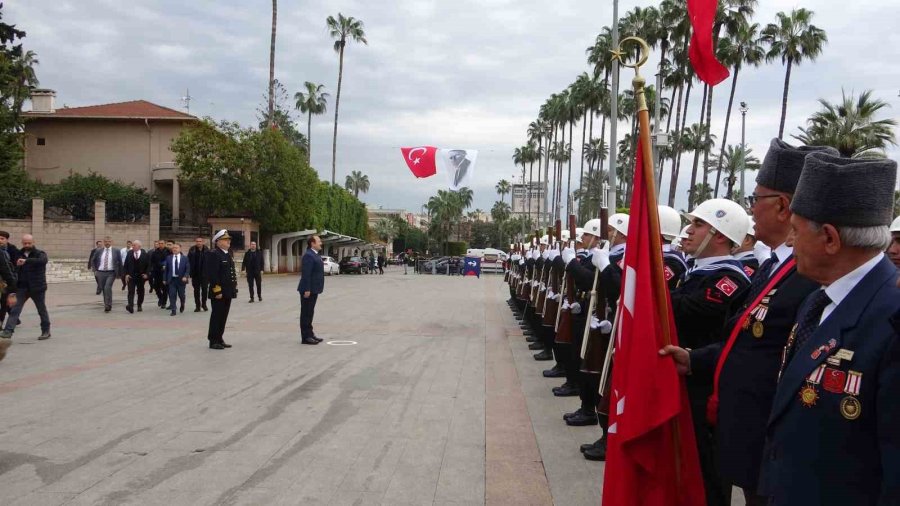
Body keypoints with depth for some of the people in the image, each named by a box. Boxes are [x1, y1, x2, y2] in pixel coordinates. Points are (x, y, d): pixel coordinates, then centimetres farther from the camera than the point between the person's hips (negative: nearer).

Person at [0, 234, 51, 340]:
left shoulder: (40, 254, -5)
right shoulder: (19, 255, 10)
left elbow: (42, 260, -29)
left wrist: (26, 261, -42)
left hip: (37, 288, -3)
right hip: (22, 287, 3)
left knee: (42, 310, 7)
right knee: (15, 309, -7)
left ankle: (46, 331, 19)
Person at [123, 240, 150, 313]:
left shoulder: (145, 255, -2)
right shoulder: (129, 254, 3)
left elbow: (148, 266, 2)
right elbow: (125, 265, 5)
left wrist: (146, 274, -9)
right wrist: (126, 274, -6)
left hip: (141, 276, 0)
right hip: (131, 276, 0)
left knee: (140, 291, 11)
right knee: (131, 291, -12)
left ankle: (139, 306, 25)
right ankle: (130, 306, -22)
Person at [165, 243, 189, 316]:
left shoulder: (185, 258, 0)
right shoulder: (168, 258, 5)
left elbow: (188, 269, -1)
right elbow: (166, 269, 8)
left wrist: (185, 276, -16)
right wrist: (165, 279, 4)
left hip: (181, 279, -1)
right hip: (171, 279, 1)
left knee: (181, 294, 7)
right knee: (172, 295, -4)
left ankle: (182, 305, 36)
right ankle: (173, 310, 1)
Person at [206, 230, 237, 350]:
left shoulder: (228, 254, 17)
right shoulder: (213, 254, -12)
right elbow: (212, 274, -19)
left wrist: (234, 288, 16)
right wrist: (217, 291, -22)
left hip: (227, 292, 9)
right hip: (218, 292, -9)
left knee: (223, 317, 13)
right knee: (217, 316, -2)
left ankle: (220, 339, 20)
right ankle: (213, 341, 4)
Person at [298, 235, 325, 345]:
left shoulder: (315, 255, 15)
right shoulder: (308, 255, -17)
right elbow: (306, 274, -22)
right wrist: (307, 290, -25)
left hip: (313, 289, 10)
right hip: (308, 290, -10)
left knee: (310, 313, 15)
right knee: (306, 313, -3)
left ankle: (310, 334, 23)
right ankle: (305, 337, 1)